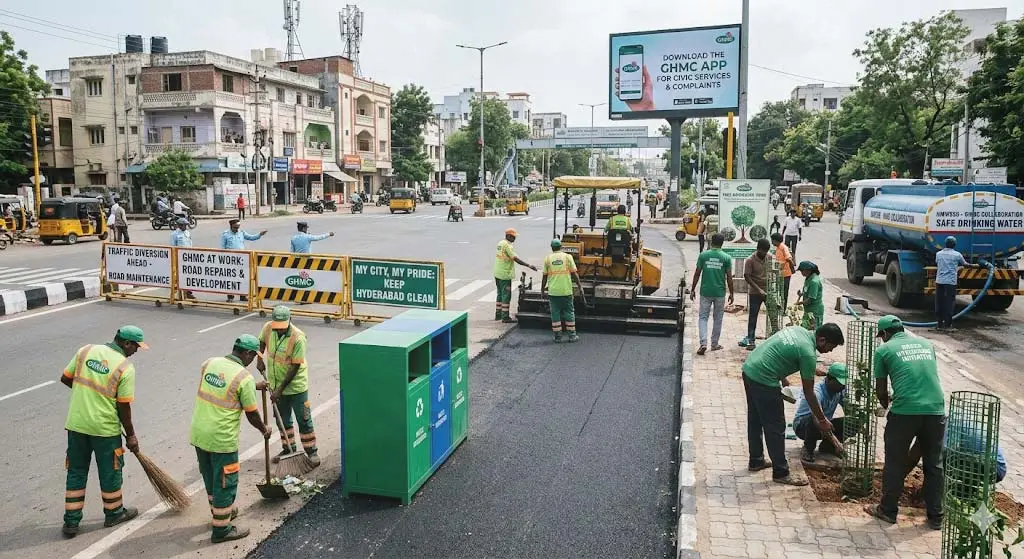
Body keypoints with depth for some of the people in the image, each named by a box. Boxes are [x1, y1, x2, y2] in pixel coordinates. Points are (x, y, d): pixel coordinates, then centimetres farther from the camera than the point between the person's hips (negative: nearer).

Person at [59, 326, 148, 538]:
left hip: (76, 423, 5)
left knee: (76, 471, 15)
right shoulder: (126, 367, -15)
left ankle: (71, 521, 20)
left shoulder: (85, 350, -2)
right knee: (110, 470, 14)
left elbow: (65, 378, 7)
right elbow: (123, 407, -12)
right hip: (105, 428, -5)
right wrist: (131, 435, 0)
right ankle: (114, 513, 30)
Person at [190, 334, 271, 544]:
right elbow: (252, 414, -8)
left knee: (210, 477, 24)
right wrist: (265, 429, 12)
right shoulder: (245, 378, -18)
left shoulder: (209, 363, 0)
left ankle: (221, 511, 44)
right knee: (225, 483, 9)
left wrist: (254, 387, 30)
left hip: (198, 434, 7)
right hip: (221, 439, -7)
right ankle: (222, 529, 19)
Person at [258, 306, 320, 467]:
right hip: (276, 384, 5)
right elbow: (262, 342, 15)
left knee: (304, 420, 3)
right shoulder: (268, 328, -10)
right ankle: (288, 449, 32)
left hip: (295, 386, -5)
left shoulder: (298, 338, -26)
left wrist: (279, 390, -21)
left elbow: (295, 367, -23)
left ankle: (311, 451, 15)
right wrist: (259, 358, 0)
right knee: (283, 419, 17)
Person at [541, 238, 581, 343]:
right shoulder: (568, 257, 0)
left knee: (555, 313, 8)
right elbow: (574, 274, -2)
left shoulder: (548, 258, 1)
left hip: (553, 291, 0)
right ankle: (572, 336, 13)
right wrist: (579, 286, 8)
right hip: (566, 290, 0)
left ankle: (558, 336, 9)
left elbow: (544, 276, 3)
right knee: (569, 313, 10)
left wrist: (542, 288, 15)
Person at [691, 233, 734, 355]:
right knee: (718, 319, 13)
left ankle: (703, 343, -12)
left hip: (705, 292, 0)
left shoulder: (703, 255, -3)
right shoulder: (726, 258, -3)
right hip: (720, 293, 0)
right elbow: (729, 277, -3)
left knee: (703, 317, 5)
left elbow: (697, 273, -2)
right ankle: (714, 344, 20)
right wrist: (731, 293, 6)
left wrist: (692, 290, 6)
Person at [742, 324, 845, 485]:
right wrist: (822, 420, 4)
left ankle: (756, 461, 35)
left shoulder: (799, 330, 8)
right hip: (763, 381, -10)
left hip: (749, 368, 10)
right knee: (776, 428, 2)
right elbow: (808, 393, -7)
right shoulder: (808, 354, -15)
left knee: (755, 420, 21)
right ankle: (781, 473, 12)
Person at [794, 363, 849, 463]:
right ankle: (808, 449, -14)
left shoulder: (841, 390, -9)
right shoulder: (816, 392, -32)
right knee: (813, 421, -40)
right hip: (802, 425, -7)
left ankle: (826, 446, 5)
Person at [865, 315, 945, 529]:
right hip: (936, 409, 4)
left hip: (905, 412, -4)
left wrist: (886, 405, 33)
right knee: (934, 464, 16)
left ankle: (888, 510, 22)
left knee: (895, 463, 11)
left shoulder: (884, 350, 6)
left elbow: (881, 389, 11)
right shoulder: (926, 343, 18)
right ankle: (936, 516, 24)